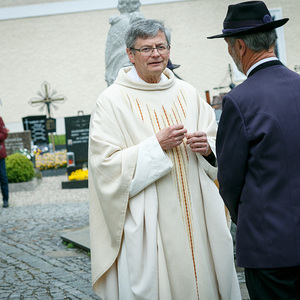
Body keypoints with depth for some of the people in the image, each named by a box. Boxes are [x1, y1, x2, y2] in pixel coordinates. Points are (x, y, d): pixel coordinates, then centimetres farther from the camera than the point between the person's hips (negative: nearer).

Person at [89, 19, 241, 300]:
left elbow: (217, 145, 15)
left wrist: (207, 147, -9)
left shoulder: (188, 94, 10)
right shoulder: (112, 101, -4)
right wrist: (156, 145, -18)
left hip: (197, 218, 4)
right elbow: (106, 166, -10)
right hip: (147, 225, -4)